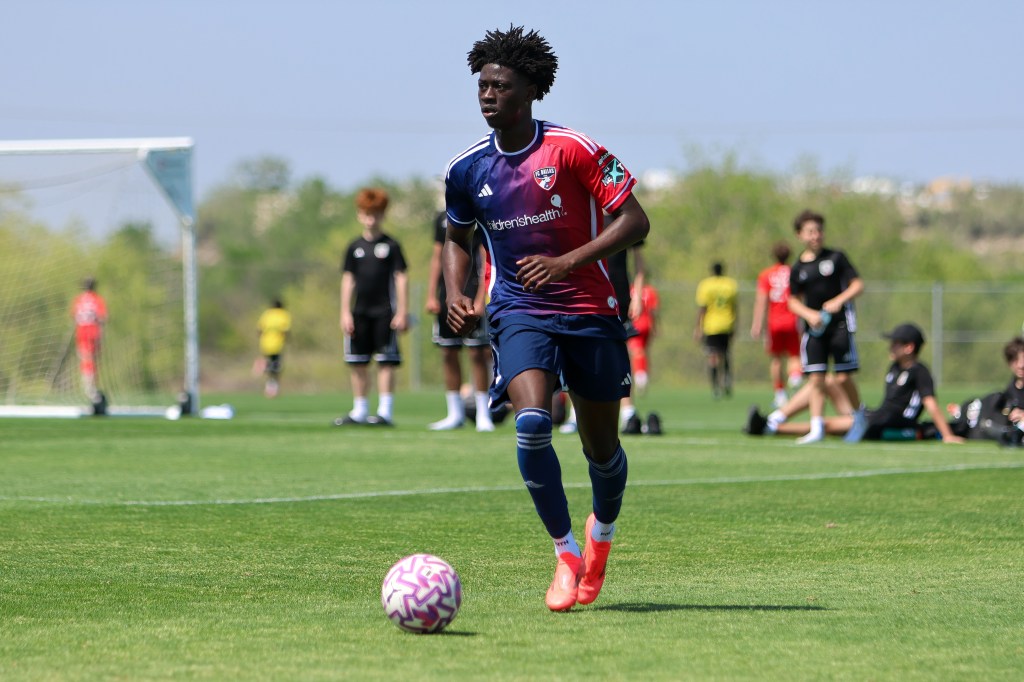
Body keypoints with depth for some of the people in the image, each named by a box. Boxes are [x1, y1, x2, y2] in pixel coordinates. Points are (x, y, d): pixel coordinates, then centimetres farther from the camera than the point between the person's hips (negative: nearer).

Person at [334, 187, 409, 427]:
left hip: (384, 312, -4)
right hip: (360, 313, 4)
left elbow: (401, 278, -1)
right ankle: (359, 411, 14)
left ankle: (385, 411, -5)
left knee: (385, 362, -6)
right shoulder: (354, 247, 9)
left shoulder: (391, 246, 0)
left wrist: (402, 311, -6)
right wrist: (345, 312, 4)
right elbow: (348, 280, 10)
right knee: (357, 363, 7)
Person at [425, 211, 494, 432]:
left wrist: (480, 300, -15)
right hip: (446, 294, 6)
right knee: (448, 354, 7)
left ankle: (483, 414, -2)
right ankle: (455, 414, 14)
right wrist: (431, 296, 12)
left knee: (477, 353, -6)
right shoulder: (443, 219, 14)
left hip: (471, 292, -6)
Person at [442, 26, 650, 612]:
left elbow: (634, 222, -11)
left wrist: (568, 262, -22)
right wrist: (456, 296, 3)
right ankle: (567, 555, -11)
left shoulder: (573, 149, -11)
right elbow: (459, 237, 21)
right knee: (532, 422, -25)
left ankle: (603, 531, 42)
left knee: (602, 447, 9)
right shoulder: (467, 169, 2)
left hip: (590, 311, -1)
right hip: (518, 314, 1)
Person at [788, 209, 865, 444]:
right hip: (814, 328, 3)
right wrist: (810, 315, -9)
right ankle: (816, 429, -1)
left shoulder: (836, 257, 0)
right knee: (816, 379, -3)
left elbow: (858, 285, 0)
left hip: (840, 324, -3)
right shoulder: (798, 268, 6)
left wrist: (839, 301, -16)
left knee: (843, 377, -5)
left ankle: (859, 415, 19)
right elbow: (793, 301, 11)